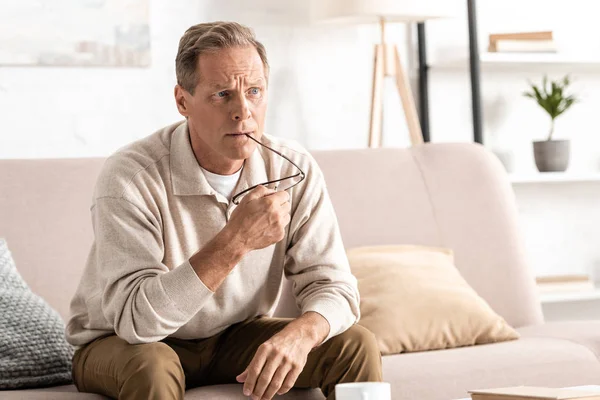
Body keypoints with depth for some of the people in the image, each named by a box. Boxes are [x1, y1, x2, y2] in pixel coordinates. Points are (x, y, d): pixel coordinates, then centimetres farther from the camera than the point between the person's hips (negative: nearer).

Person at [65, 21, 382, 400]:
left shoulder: (295, 171, -11)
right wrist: (236, 240, -39)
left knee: (357, 345, -13)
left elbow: (333, 285, -11)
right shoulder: (130, 176, -25)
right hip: (122, 345, -4)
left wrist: (299, 334, -34)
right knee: (152, 367, -37)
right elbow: (136, 319, -33)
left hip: (237, 339, 4)